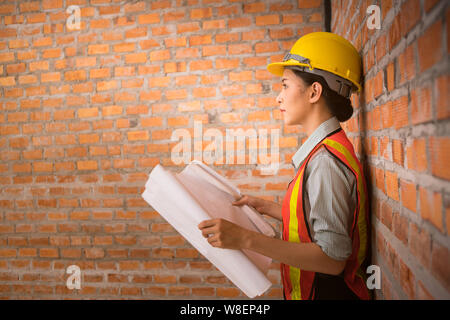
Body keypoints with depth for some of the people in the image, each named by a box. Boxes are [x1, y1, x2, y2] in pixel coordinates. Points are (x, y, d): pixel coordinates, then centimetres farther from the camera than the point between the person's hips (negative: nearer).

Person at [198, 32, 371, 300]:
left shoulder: (326, 160, -23)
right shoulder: (326, 150, 6)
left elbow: (333, 258, -27)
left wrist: (246, 239, -29)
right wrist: (267, 207, 16)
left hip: (327, 291, -8)